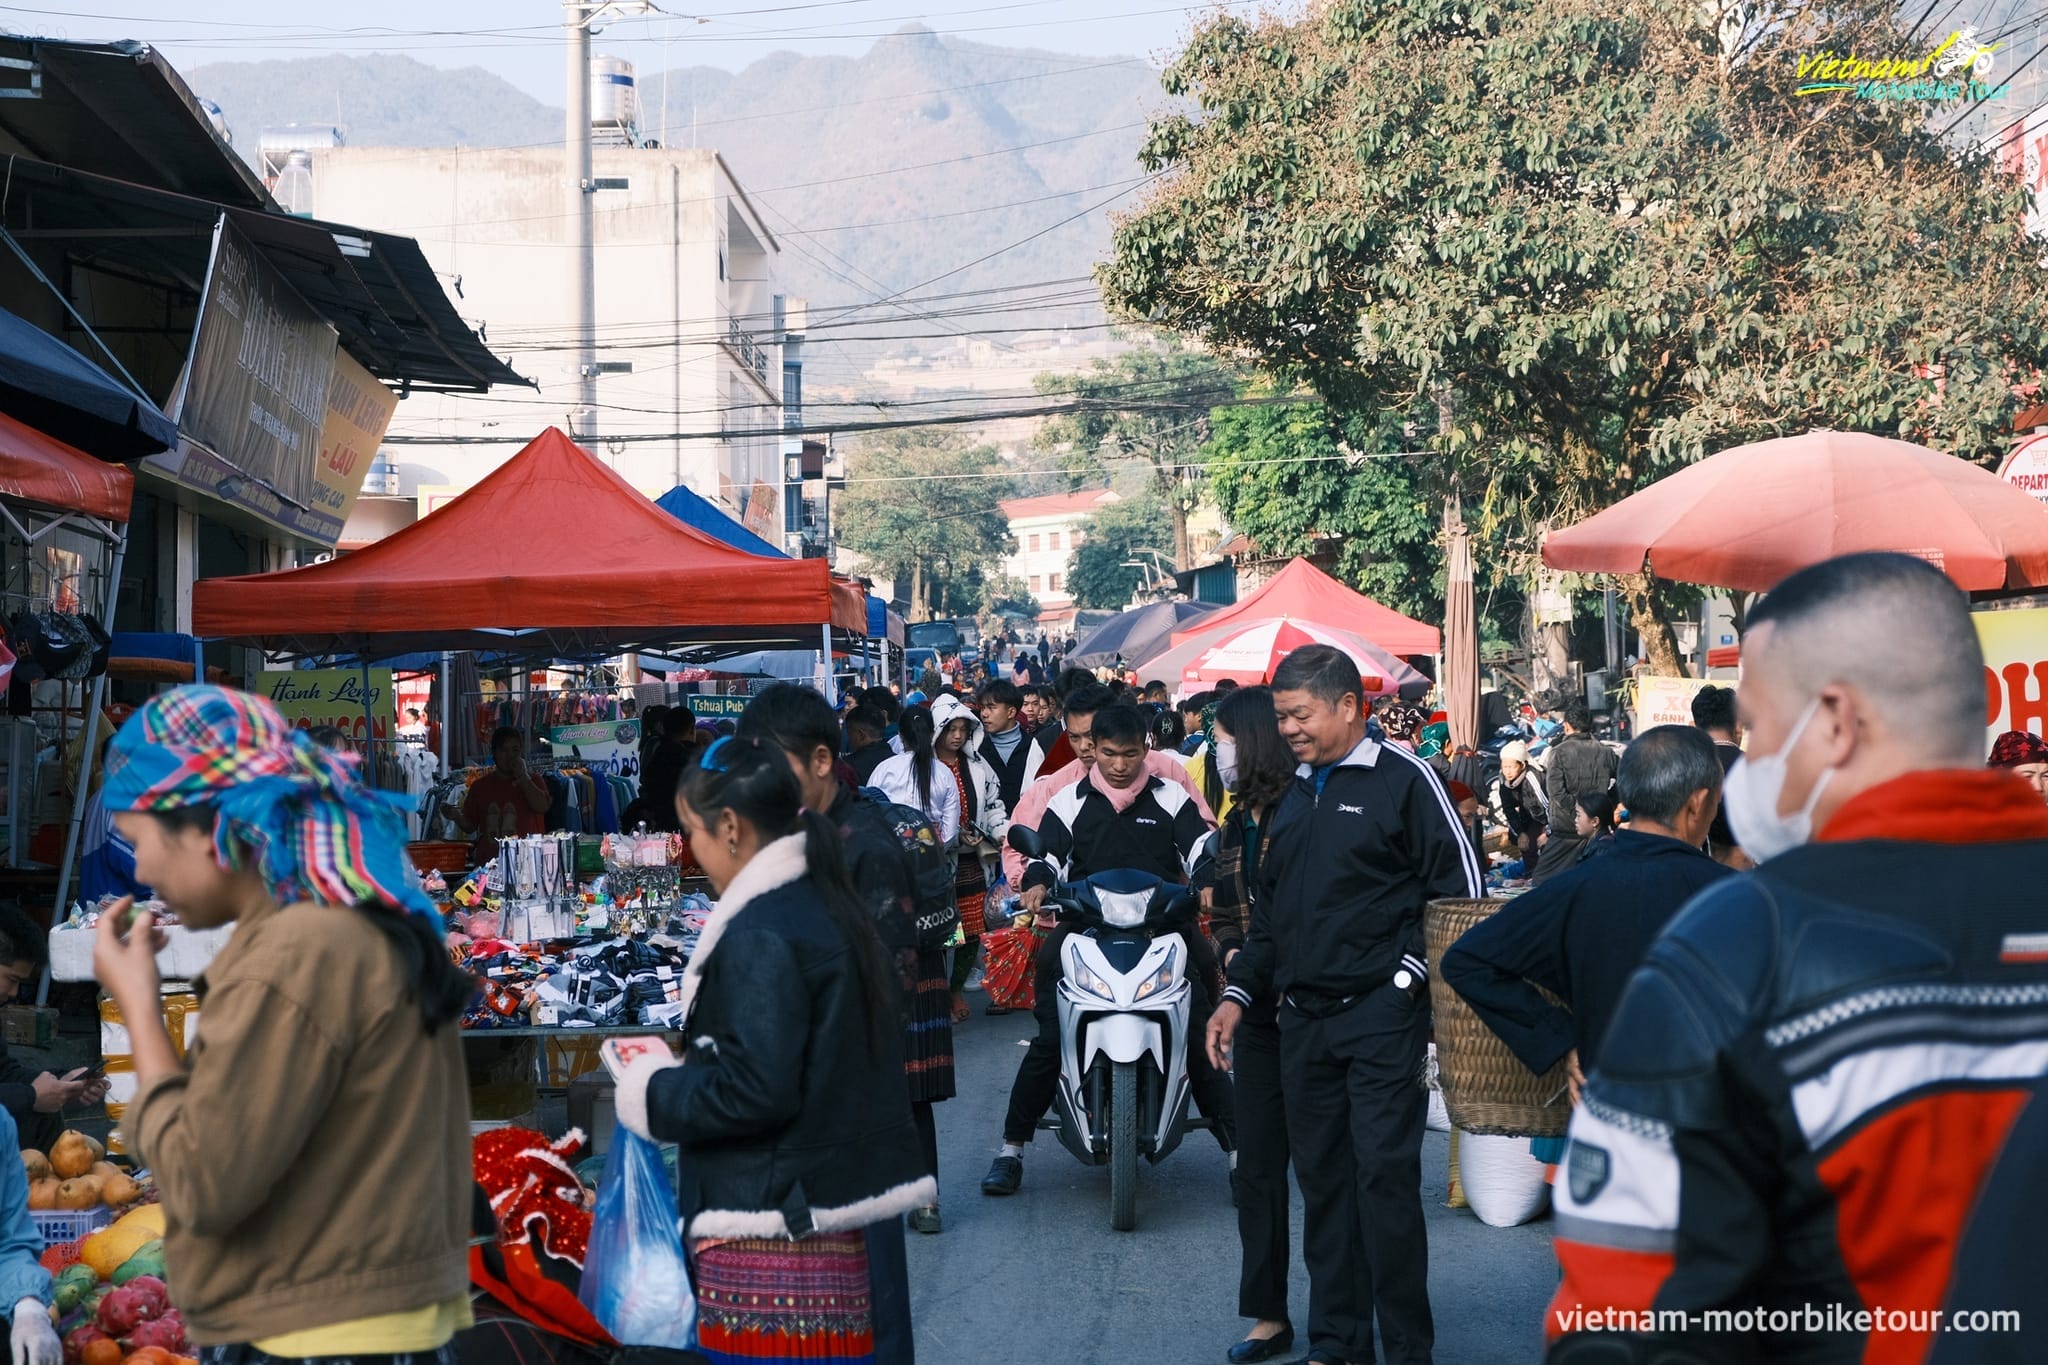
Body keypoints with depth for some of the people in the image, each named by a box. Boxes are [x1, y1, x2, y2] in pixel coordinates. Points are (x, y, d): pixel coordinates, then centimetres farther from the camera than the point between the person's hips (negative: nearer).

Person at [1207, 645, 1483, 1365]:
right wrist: (1239, 993, 14)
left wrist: (1408, 975, -11)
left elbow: (1461, 885, -7)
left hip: (1381, 1014, -6)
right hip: (1303, 1020, 6)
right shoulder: (1293, 795, 17)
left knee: (1384, 1176, -7)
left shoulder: (1402, 778, -4)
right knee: (1322, 1180, 9)